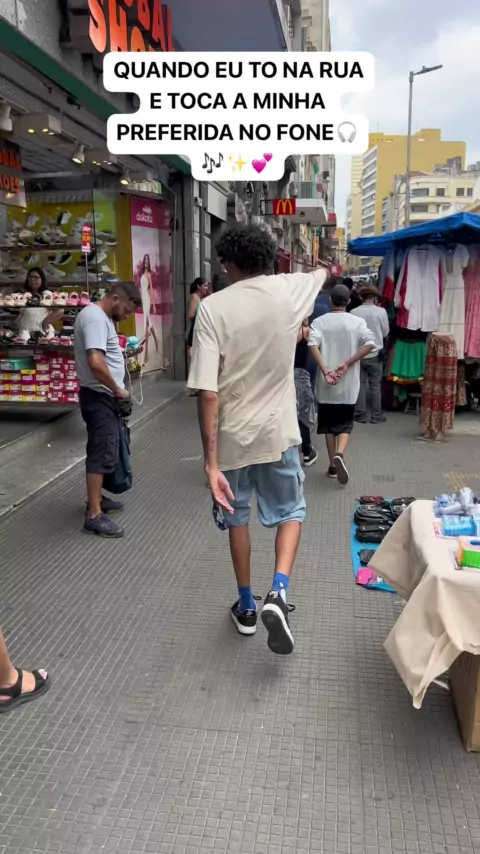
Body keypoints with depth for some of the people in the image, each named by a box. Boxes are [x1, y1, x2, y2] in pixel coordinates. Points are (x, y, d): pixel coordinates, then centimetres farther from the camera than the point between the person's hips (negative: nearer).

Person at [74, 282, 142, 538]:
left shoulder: (99, 316, 14)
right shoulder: (95, 318, -20)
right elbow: (95, 362, -31)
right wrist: (117, 390, -21)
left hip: (102, 396, 11)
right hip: (99, 397, -11)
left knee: (102, 450, 19)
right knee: (102, 452, -8)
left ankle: (96, 498, 32)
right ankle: (94, 516, -4)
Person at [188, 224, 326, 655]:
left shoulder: (213, 307, -12)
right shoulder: (289, 290, -4)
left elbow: (208, 393, -18)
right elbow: (322, 273, 23)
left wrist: (211, 461, -15)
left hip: (232, 434, -1)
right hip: (277, 431, 1)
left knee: (237, 518, 19)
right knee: (290, 511, 20)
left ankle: (246, 606, 32)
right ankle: (278, 592, 0)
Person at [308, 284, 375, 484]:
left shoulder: (319, 321, -1)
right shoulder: (357, 322, 0)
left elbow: (313, 344, -17)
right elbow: (370, 344, -14)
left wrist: (325, 371, -19)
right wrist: (347, 364, -14)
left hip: (326, 382, 1)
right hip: (348, 383, 0)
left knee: (328, 423, 13)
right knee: (345, 423, 9)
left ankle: (332, 465, 17)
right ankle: (340, 454, -17)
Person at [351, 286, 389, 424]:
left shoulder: (353, 312, -6)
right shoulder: (381, 311, -7)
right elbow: (386, 332, 2)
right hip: (374, 354, -1)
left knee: (360, 384, 8)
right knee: (375, 385, 8)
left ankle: (360, 415, 9)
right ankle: (376, 415, 11)